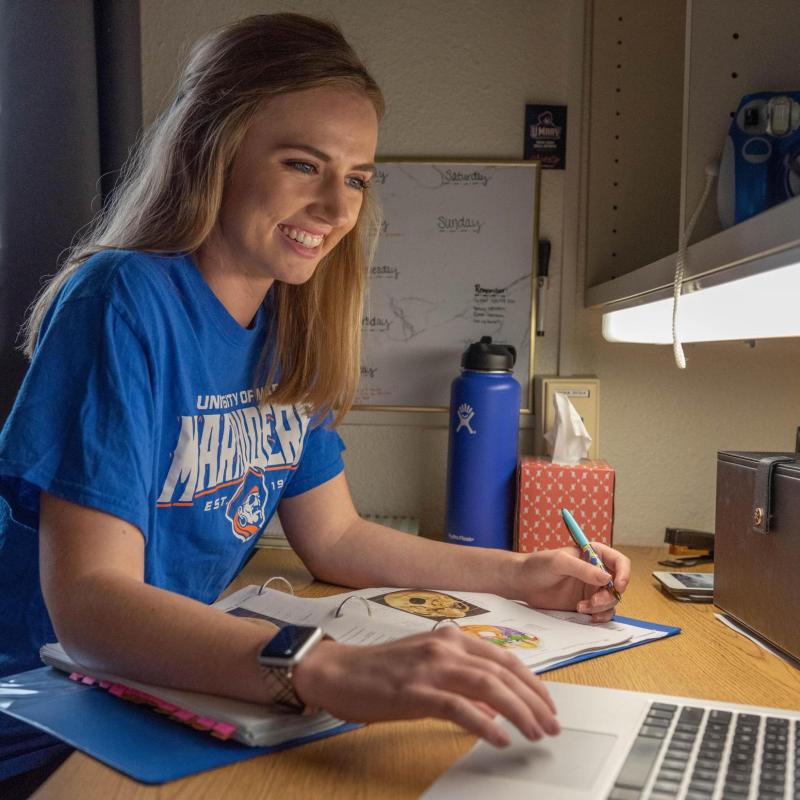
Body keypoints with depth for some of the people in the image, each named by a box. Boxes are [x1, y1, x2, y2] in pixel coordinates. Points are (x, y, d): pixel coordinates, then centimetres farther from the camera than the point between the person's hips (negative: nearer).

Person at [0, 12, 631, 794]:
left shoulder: (289, 327, -1)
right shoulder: (123, 304, -20)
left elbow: (335, 537, 4)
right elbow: (88, 600, -28)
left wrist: (519, 573, -5)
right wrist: (333, 671, -43)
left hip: (181, 695, 6)